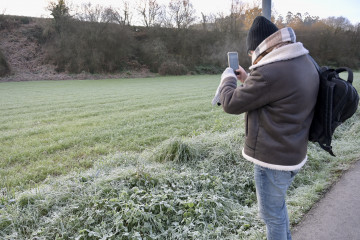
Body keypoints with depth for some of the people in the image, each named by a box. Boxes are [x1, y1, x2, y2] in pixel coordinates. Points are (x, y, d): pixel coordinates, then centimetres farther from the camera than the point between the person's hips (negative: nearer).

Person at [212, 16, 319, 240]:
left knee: (271, 213, 12)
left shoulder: (270, 72, -28)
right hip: (293, 153, 10)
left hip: (273, 159, -9)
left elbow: (231, 103, -17)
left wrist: (228, 77, 1)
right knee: (277, 204, 29)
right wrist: (248, 80, 14)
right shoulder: (305, 62, 3)